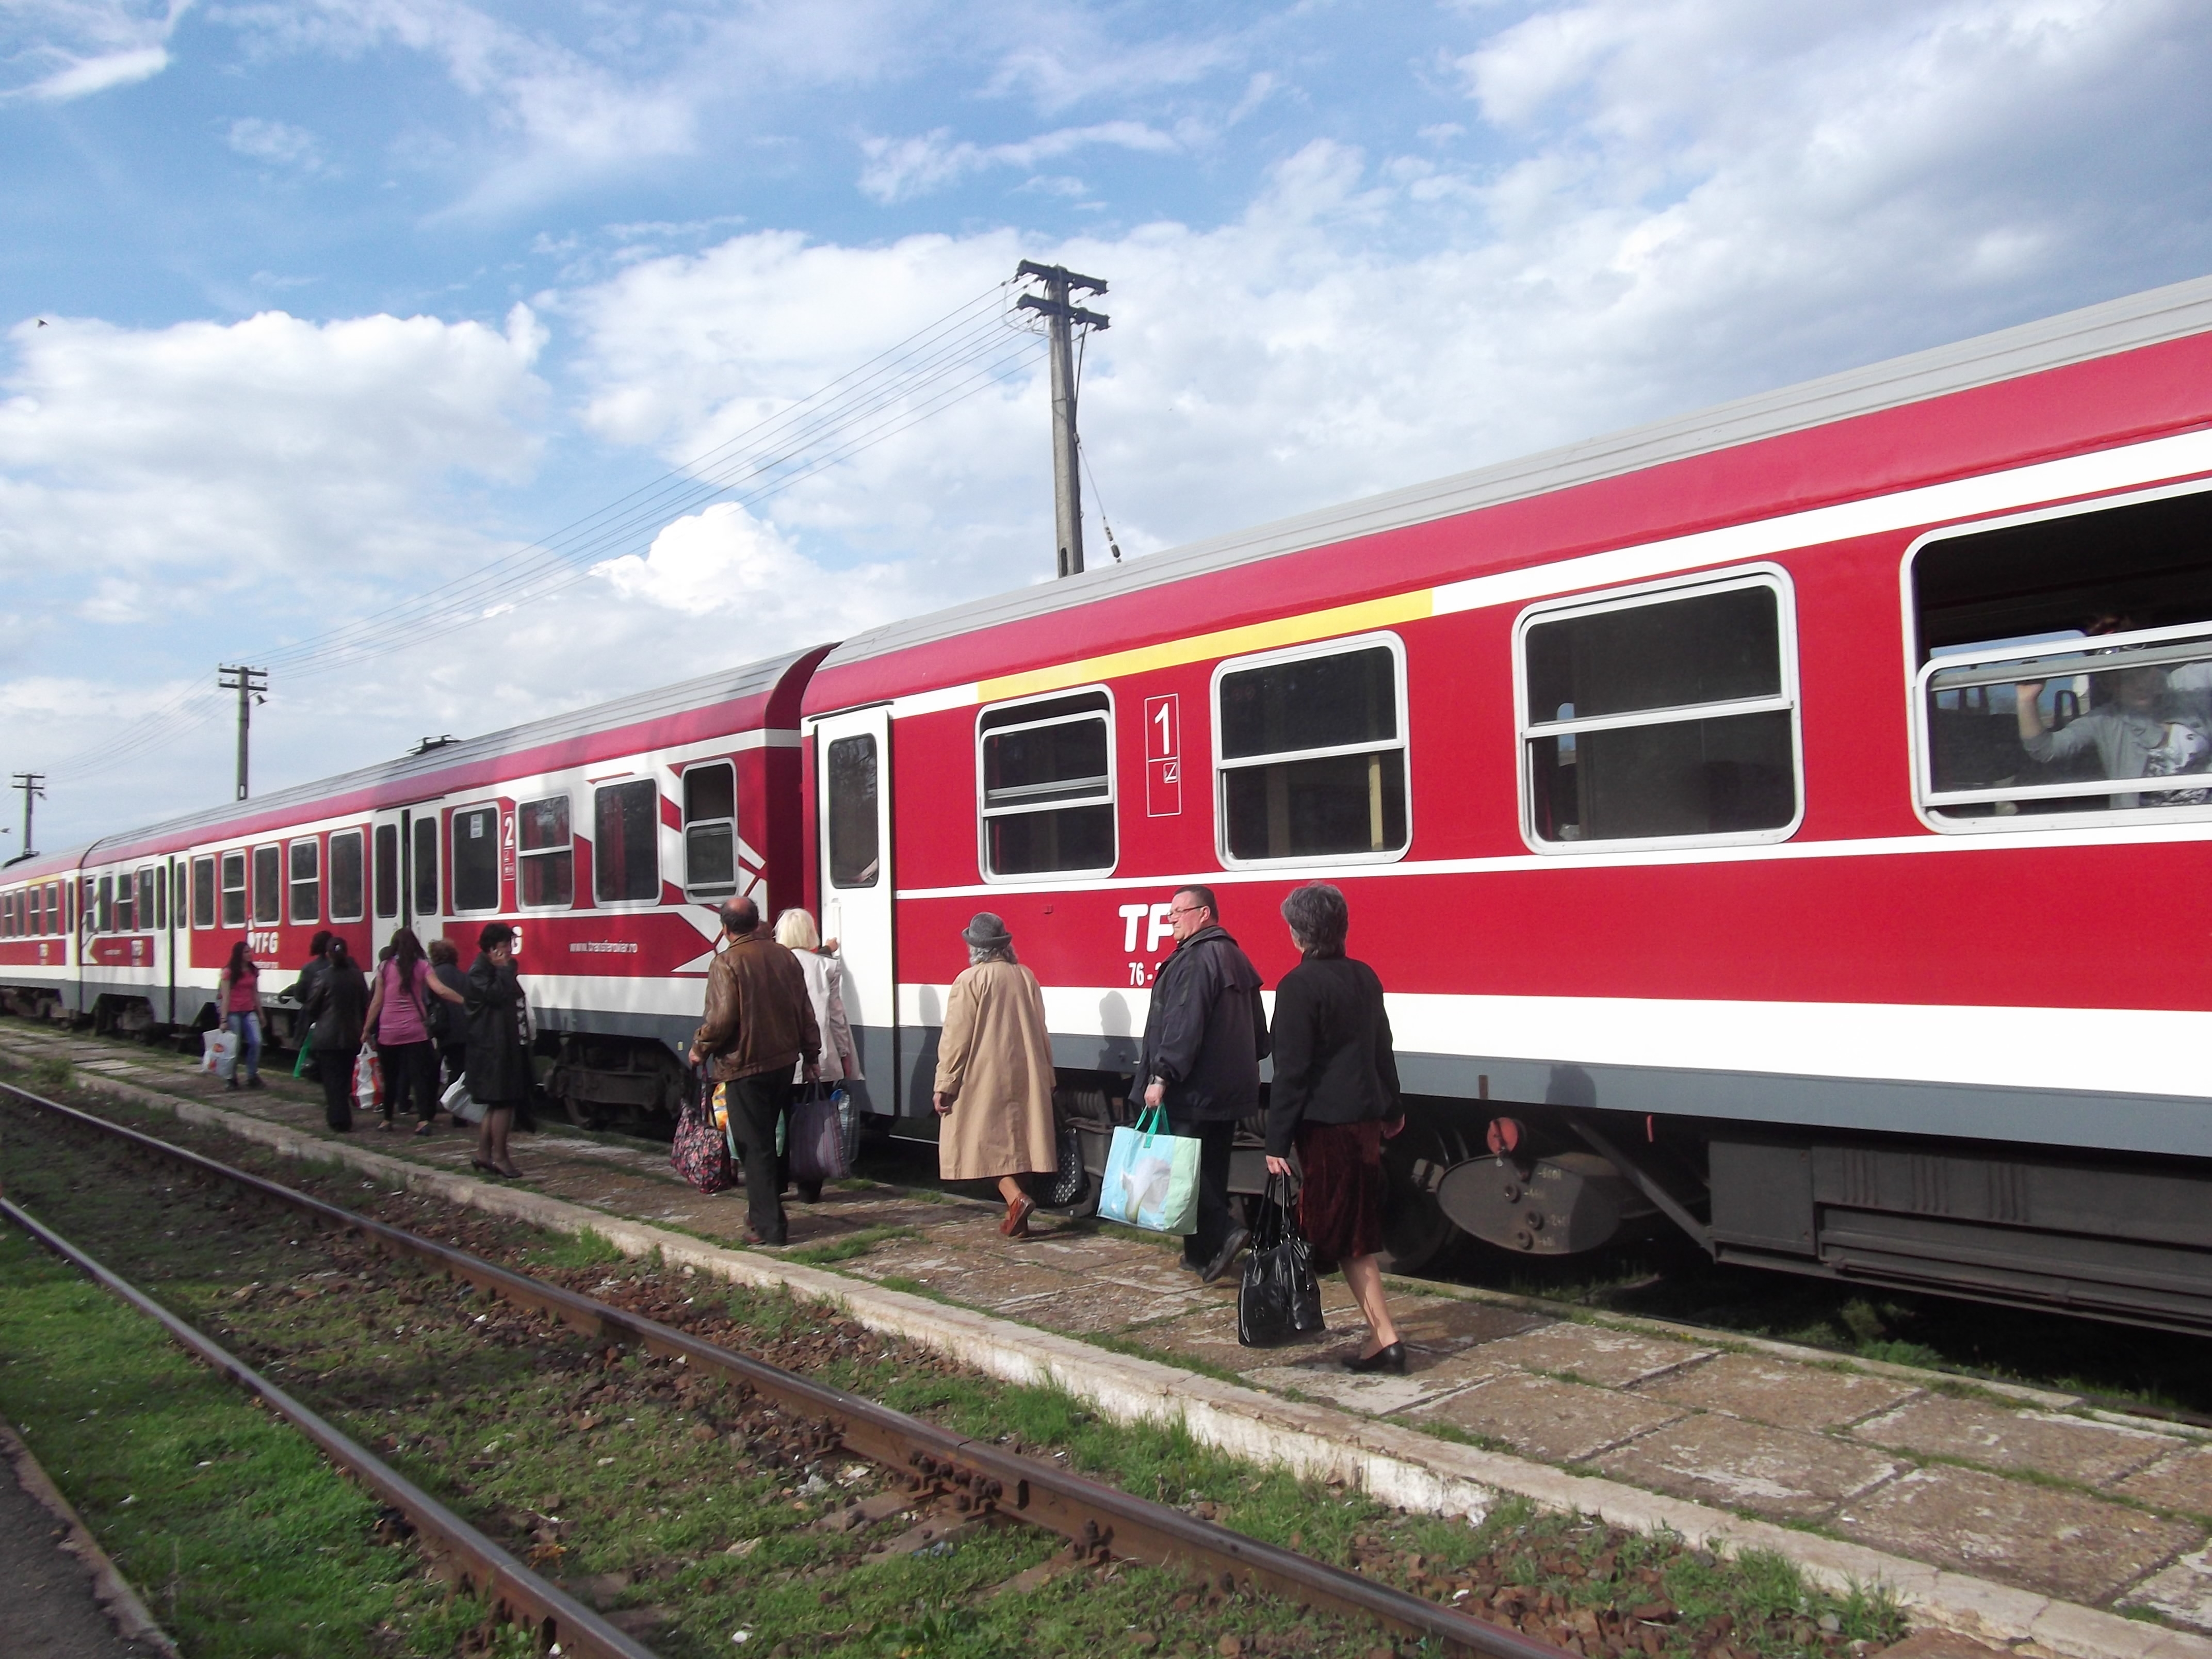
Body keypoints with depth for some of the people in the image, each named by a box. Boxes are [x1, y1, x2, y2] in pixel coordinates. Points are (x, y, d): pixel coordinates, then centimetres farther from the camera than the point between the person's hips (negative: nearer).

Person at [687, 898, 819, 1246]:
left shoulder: (727, 963, -14)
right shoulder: (784, 956, 4)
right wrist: (811, 1055, 17)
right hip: (784, 1061, 6)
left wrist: (699, 1049, -3)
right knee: (768, 1139, 20)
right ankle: (764, 1211, 30)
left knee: (755, 1146, 1)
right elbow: (805, 1011, 8)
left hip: (745, 1066, -6)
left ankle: (768, 1227, 4)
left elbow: (722, 1018, -20)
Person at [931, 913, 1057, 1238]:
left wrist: (944, 1085, -6)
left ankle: (1016, 1198, -20)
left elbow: (956, 1037, -11)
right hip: (1024, 1077, 6)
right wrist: (1046, 1078, 22)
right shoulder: (1026, 977, 8)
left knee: (988, 1141, -1)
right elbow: (1039, 1032, 14)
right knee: (1014, 1141, 11)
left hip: (984, 1078, -6)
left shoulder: (970, 980, -10)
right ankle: (1017, 1217, 15)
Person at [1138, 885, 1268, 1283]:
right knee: (1212, 1170, 13)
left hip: (1193, 1089, -9)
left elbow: (1183, 1026, -24)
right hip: (1230, 1089, 10)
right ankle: (1203, 1252, 19)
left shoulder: (1195, 959, -15)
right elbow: (1258, 1030, 23)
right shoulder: (1237, 959, 17)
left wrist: (1162, 1076, -23)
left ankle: (1223, 1232, -15)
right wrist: (1245, 1068, 29)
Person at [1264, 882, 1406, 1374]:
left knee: (1346, 1237, -1)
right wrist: (1392, 1108, 30)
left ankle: (1385, 1337, -3)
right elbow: (1382, 1049, 18)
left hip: (1325, 1126, -8)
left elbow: (1291, 1070, -16)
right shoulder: (1364, 977, 8)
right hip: (1365, 1117, 8)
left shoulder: (1299, 986, -15)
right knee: (1359, 1229, 16)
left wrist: (1278, 1142, -13)